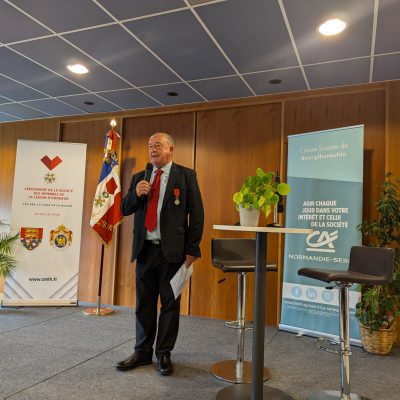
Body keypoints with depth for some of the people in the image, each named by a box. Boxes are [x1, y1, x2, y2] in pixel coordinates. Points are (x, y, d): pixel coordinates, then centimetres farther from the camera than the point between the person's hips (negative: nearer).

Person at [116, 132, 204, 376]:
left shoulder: (186, 176, -1)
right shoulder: (139, 177, 12)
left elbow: (196, 214, -5)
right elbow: (125, 210, 12)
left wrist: (191, 249, -10)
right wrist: (136, 193, -9)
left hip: (172, 250, -4)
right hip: (145, 249, 4)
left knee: (170, 303, 7)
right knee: (144, 304, 12)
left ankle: (164, 353, 22)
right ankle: (143, 352, 27)